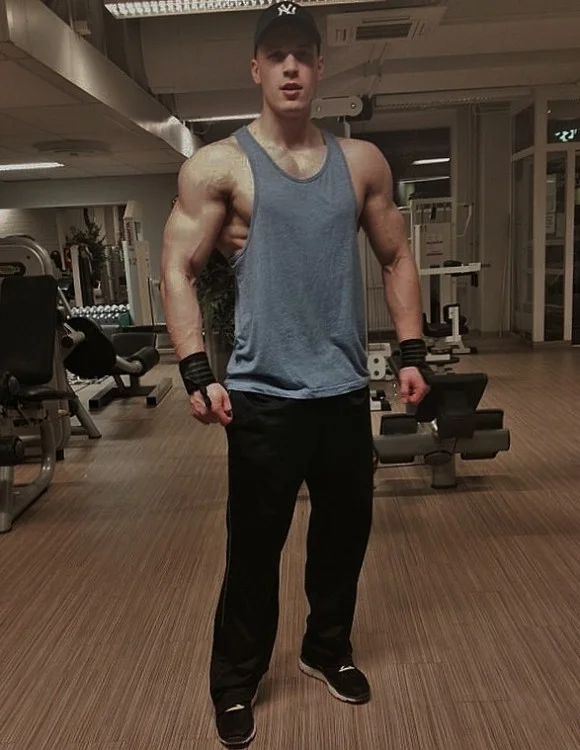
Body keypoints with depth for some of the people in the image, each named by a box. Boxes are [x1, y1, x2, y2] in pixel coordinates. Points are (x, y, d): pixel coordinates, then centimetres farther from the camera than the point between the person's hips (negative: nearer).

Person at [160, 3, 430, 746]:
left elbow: (396, 258, 13)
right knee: (255, 546, 6)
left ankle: (328, 649, 42)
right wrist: (197, 373, -17)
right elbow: (177, 271, -6)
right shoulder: (218, 166, -2)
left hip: (346, 391, 4)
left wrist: (411, 352, 3)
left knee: (345, 533, 16)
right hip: (264, 396, -4)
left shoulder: (363, 162, 8)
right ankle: (235, 683, 29)